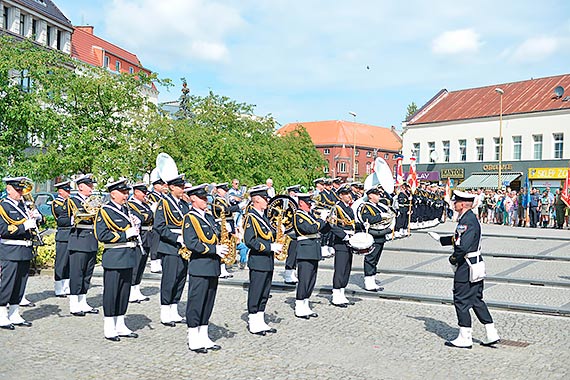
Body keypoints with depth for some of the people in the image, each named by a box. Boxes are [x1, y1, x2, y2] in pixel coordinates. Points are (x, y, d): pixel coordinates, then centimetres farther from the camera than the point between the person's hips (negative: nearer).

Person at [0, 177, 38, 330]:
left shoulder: (23, 206, 16)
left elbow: (33, 224, 22)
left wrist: (36, 217, 1)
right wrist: (24, 226, -21)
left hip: (25, 252, 7)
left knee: (20, 284, 12)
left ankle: (14, 315, 22)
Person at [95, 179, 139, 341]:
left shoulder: (125, 209, 15)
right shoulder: (105, 211, -8)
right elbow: (102, 235, -17)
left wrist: (135, 230, 5)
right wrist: (125, 234, -18)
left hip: (128, 258, 8)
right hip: (114, 259, -8)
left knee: (124, 292, 12)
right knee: (111, 293, 0)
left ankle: (120, 326, 22)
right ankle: (109, 329, 10)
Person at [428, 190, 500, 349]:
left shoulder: (468, 220, -21)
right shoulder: (468, 218, 11)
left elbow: (464, 246, -30)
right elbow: (458, 239, 24)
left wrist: (453, 258, -14)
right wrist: (440, 238, 30)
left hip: (466, 267, -10)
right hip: (475, 265, 10)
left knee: (461, 301, 1)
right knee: (477, 300, 16)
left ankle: (465, 338, 11)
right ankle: (491, 334, 19)